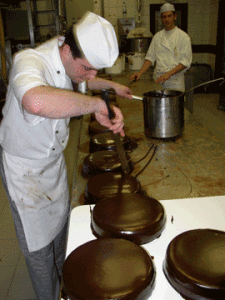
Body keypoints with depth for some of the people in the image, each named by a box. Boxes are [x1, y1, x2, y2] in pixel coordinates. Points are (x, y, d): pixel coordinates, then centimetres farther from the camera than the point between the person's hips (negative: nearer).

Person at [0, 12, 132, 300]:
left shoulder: (70, 61, -7)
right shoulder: (29, 61, -34)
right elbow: (37, 102, -59)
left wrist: (111, 85, 15)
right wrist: (96, 103, -50)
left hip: (54, 159, 8)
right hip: (25, 169, -8)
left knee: (60, 222, 26)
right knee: (38, 244, 7)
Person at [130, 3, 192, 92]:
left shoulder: (183, 37, -1)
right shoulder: (157, 36, 12)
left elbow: (185, 62, -8)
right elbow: (150, 57, 13)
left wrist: (169, 74, -19)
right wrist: (140, 73, -2)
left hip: (175, 81, -3)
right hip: (157, 78, 3)